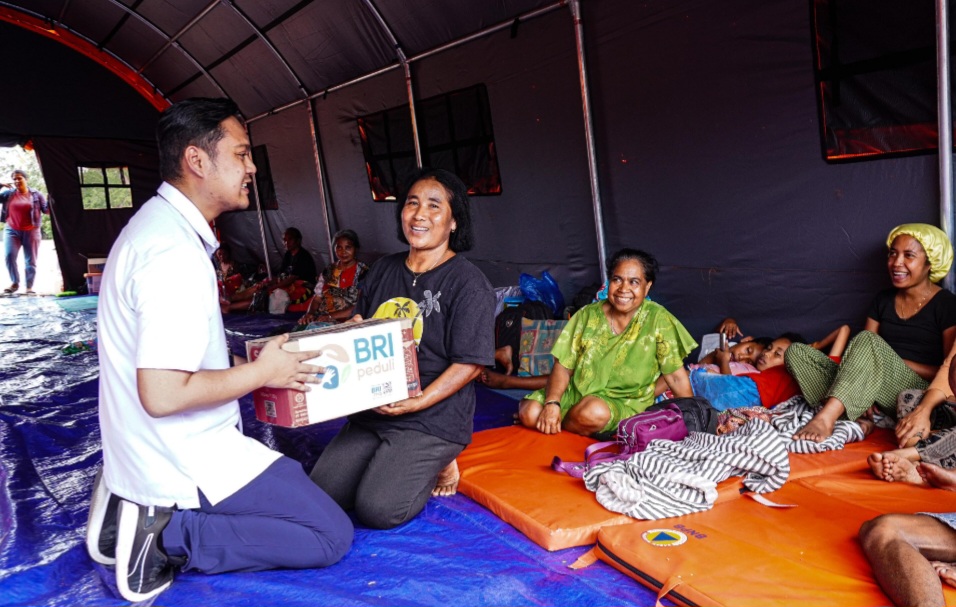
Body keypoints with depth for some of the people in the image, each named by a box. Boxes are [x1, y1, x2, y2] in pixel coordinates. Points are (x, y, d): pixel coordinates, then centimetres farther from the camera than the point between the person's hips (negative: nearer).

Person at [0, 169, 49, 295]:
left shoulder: (36, 195, 3)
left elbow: (46, 210, 1)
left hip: (31, 232, -1)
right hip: (12, 231, 1)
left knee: (30, 260, 1)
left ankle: (29, 287, 5)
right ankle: (14, 283, -2)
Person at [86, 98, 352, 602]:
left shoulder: (155, 223, 7)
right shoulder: (177, 253, -26)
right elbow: (163, 395, -29)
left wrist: (255, 362, 11)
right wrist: (262, 372, -15)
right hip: (184, 463, -10)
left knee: (293, 478, 26)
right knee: (332, 535, -3)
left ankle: (139, 507, 12)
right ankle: (168, 536, -6)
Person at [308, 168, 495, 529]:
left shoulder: (468, 283, -10)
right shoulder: (383, 270, 11)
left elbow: (470, 363, -14)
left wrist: (416, 403, -23)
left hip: (433, 419, -6)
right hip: (371, 411, 6)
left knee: (377, 509, -16)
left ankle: (439, 463, 10)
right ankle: (395, 464, 19)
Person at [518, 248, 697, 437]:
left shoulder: (657, 318, -11)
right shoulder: (587, 315, -3)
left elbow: (677, 377, -8)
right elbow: (563, 367, -4)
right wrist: (552, 403, -20)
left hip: (625, 402, -2)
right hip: (576, 392, 2)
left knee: (594, 412, -34)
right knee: (530, 412, -21)